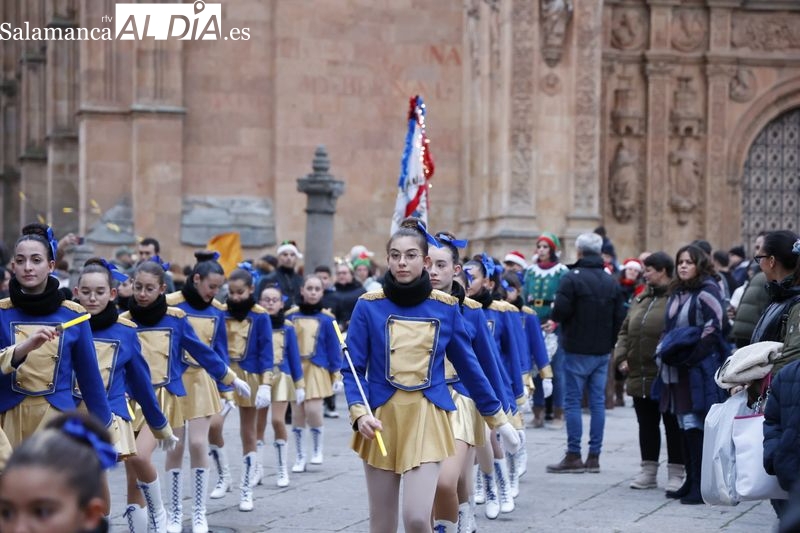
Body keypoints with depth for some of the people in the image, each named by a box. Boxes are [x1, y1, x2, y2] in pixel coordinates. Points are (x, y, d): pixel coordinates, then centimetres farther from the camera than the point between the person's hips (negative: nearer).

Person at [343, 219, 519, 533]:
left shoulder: (445, 307, 1)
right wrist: (359, 413, -19)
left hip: (426, 419, 0)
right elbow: (353, 368, -3)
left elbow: (468, 366, 9)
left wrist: (498, 419, 12)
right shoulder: (369, 306, -3)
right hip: (382, 419, 0)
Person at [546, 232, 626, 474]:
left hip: (578, 351, -5)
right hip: (603, 351, 5)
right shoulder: (611, 282, 8)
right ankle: (594, 456, 8)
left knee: (573, 402, -1)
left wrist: (554, 315, 5)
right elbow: (620, 317, 8)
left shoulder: (572, 278, -11)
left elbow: (559, 312, -17)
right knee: (598, 402, 7)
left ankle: (573, 456, -2)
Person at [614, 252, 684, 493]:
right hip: (640, 376, 8)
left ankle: (676, 473, 9)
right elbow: (625, 331, 19)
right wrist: (621, 358, 7)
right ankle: (648, 470, 23)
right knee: (646, 424, 15)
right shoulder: (640, 300, 14)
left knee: (673, 425, 3)